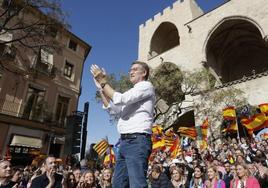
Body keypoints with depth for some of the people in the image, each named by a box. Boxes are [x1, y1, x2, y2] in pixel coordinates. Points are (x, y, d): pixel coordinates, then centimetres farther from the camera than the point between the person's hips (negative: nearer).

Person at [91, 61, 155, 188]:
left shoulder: (146, 86, 0)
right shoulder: (131, 94, 26)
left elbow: (120, 99, -13)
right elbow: (113, 110, 21)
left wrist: (103, 82, -2)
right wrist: (101, 88, 17)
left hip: (137, 141, -9)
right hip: (125, 141, 9)